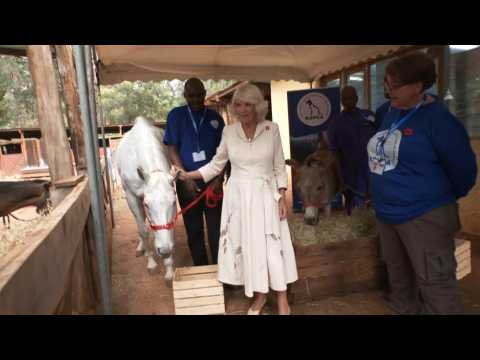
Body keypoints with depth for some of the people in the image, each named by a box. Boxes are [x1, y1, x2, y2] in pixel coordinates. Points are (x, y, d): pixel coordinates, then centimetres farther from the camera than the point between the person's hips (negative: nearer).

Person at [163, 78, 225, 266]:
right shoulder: (176, 116, 1)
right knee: (193, 228, 10)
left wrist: (219, 178, -6)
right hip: (187, 181, 0)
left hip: (212, 180, 1)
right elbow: (172, 149, -2)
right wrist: (186, 178, -11)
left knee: (216, 226, 1)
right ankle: (201, 268, 25)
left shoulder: (215, 117, 5)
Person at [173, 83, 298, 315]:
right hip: (238, 195, 2)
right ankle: (259, 296, 26)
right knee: (246, 244, 7)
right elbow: (216, 165, 4)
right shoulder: (229, 132, -1)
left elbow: (279, 167, -1)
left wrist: (282, 197, -5)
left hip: (265, 194, -1)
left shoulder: (272, 129, -4)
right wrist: (189, 175, -3)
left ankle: (282, 300, 17)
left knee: (273, 244, 2)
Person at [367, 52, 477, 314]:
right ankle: (404, 310, 39)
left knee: (434, 283, -1)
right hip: (387, 213, 8)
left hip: (423, 216, -8)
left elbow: (463, 168, -9)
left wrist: (444, 198, 6)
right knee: (398, 273, 21)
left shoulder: (436, 118, -14)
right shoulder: (391, 115, 8)